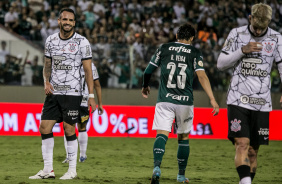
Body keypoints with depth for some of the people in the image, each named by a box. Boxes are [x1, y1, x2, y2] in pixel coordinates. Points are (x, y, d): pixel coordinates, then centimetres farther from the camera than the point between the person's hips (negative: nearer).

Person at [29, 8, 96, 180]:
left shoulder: (82, 42, -6)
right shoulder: (51, 40, 8)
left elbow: (88, 70, -4)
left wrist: (91, 96, -9)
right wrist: (46, 82, -1)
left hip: (72, 93, -5)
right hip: (54, 92, 5)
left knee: (69, 129, -5)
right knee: (45, 128, -1)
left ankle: (72, 170, 7)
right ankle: (48, 169, 7)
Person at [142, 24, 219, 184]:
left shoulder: (164, 49, 8)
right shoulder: (195, 53, 4)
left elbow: (148, 71, 11)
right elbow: (202, 76, -9)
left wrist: (145, 86, 31)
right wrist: (212, 99, -14)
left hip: (164, 100, 0)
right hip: (185, 101, 0)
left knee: (162, 135, -9)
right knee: (183, 137, 16)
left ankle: (157, 167, -35)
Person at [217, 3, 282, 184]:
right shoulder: (237, 34, 2)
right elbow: (221, 64, 3)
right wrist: (242, 50, -12)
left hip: (262, 104, 1)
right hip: (238, 101, -1)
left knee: (253, 151, 5)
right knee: (242, 144, -16)